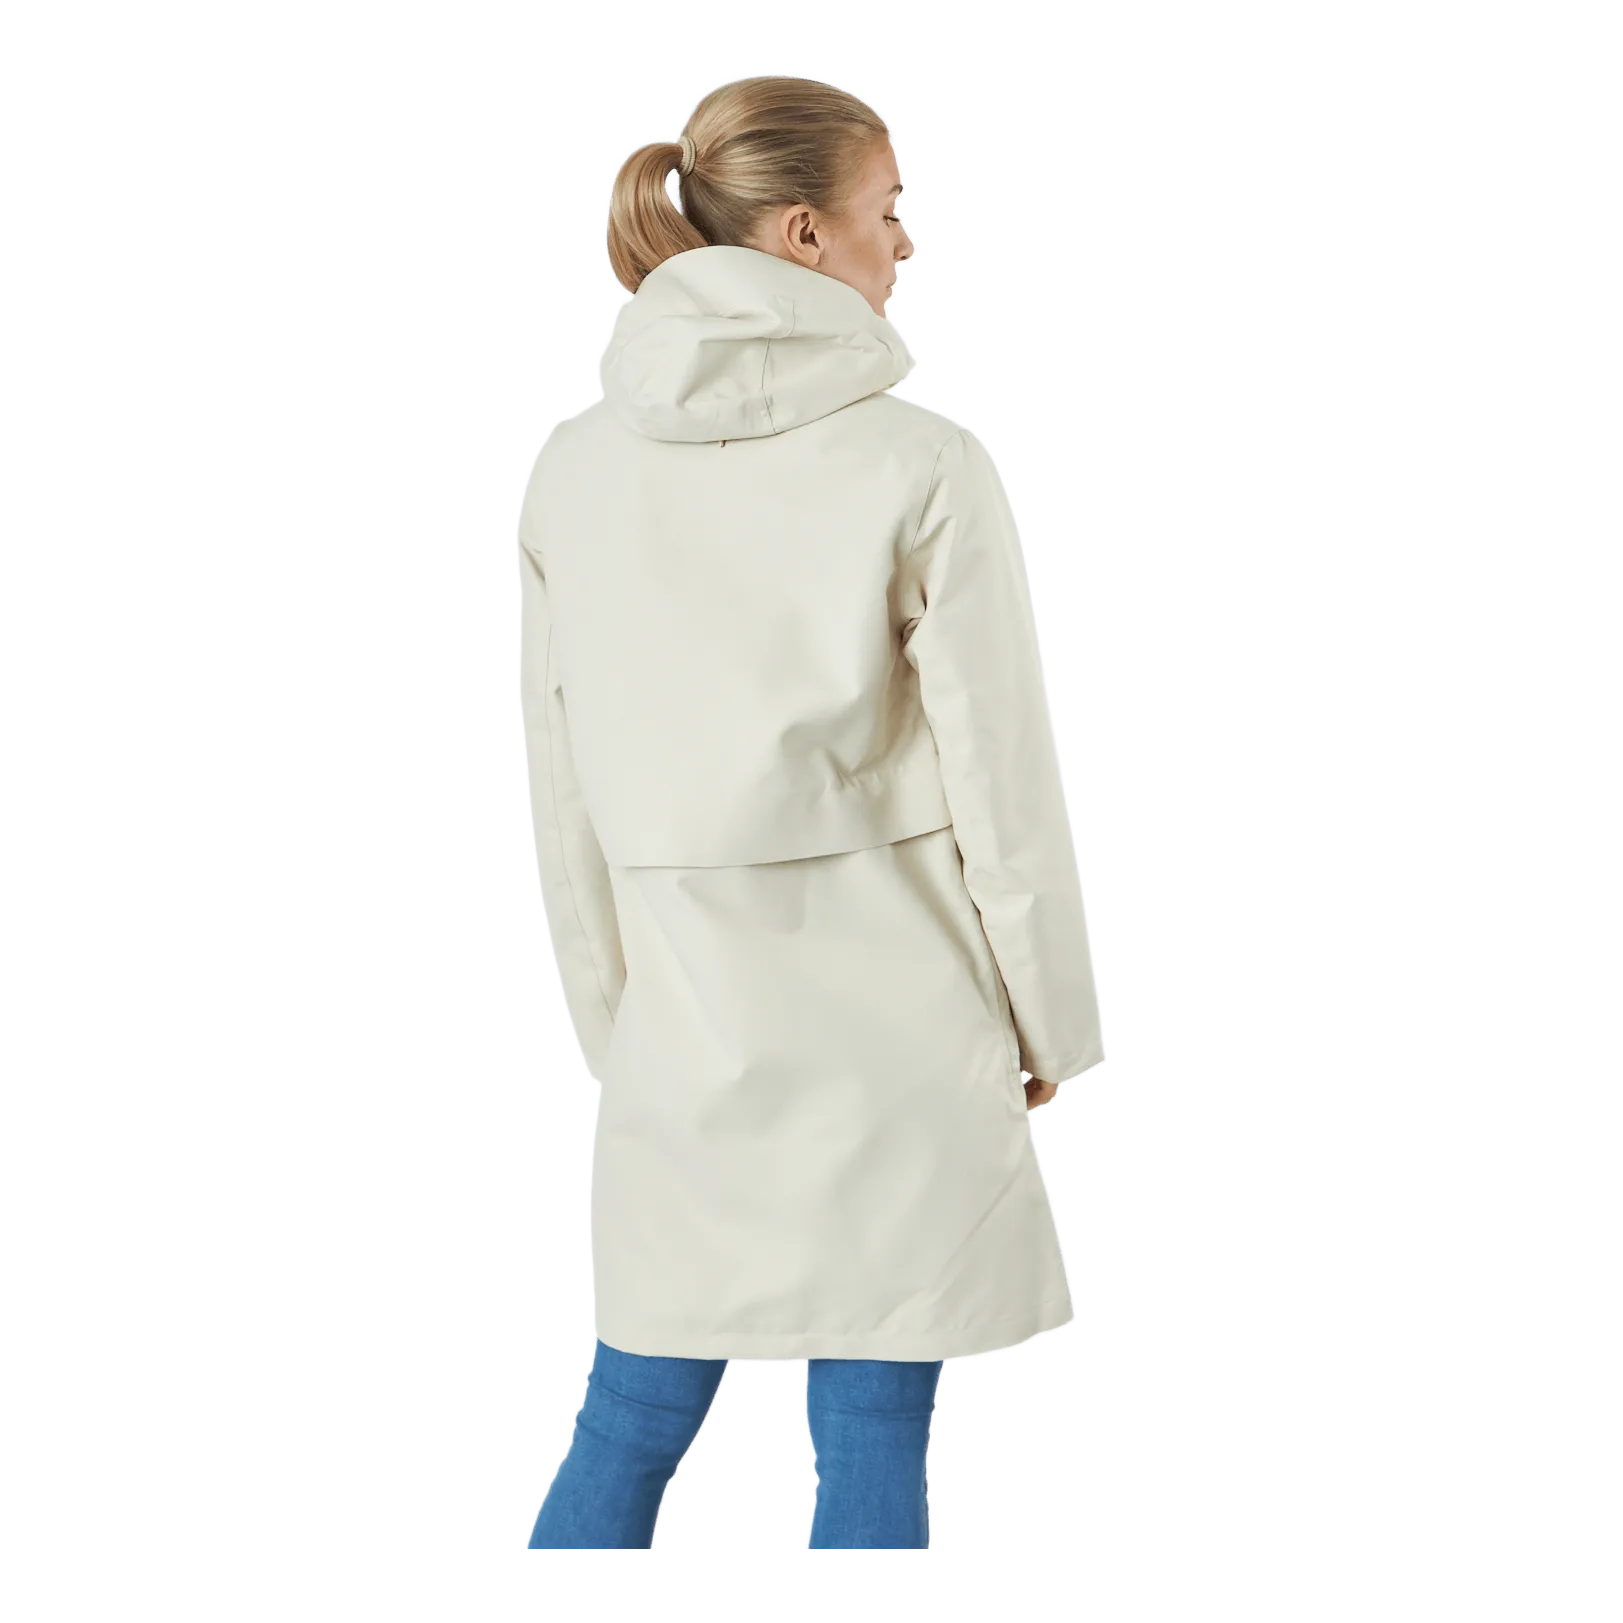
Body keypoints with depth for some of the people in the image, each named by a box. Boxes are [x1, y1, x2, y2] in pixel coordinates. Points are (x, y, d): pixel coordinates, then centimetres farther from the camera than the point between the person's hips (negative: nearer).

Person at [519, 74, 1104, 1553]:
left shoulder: (574, 473, 1)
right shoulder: (922, 468, -12)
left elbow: (560, 786, 5)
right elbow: (1005, 780, -8)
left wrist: (608, 1016, 15)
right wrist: (1050, 1028, 3)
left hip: (684, 1024, 4)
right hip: (899, 1030, -4)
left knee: (631, 1424, 14)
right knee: (873, 1444, 7)